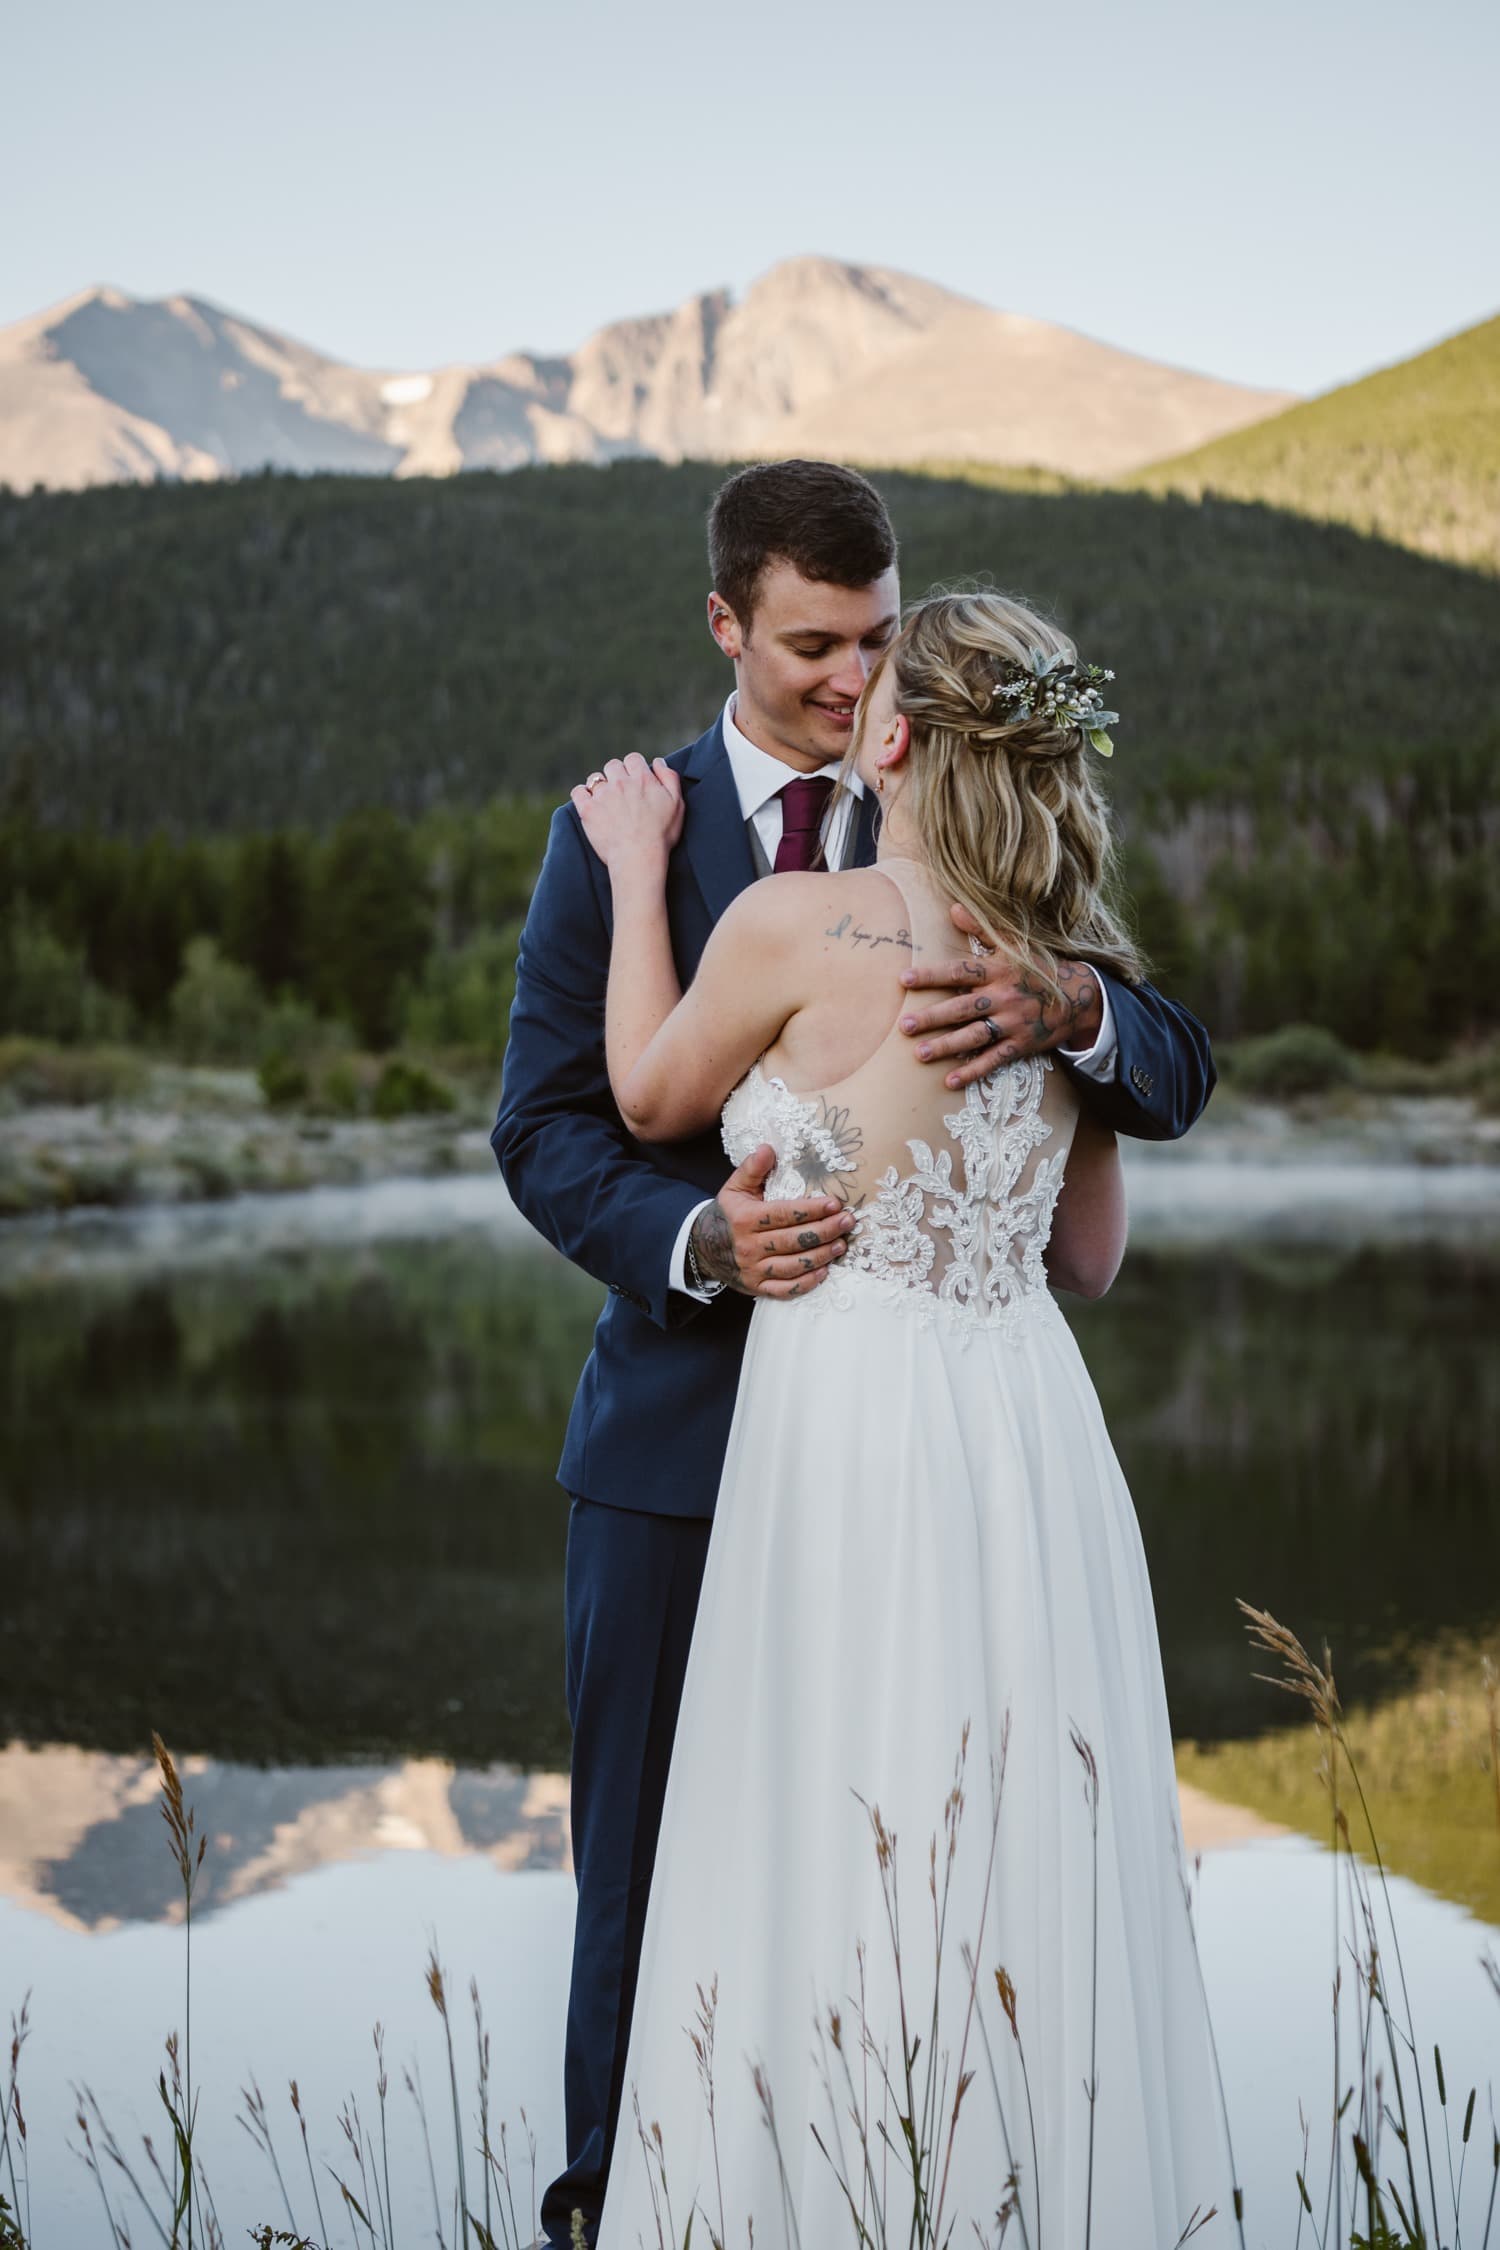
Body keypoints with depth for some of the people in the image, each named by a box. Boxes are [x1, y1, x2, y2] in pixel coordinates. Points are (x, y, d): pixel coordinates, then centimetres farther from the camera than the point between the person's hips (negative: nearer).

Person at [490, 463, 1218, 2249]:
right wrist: (701, 1236, -24)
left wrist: (1064, 1004, -29)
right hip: (682, 1424, 0)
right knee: (647, 1848, 10)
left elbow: (1176, 1079, -6)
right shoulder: (619, 834, 1)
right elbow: (547, 1129, -3)